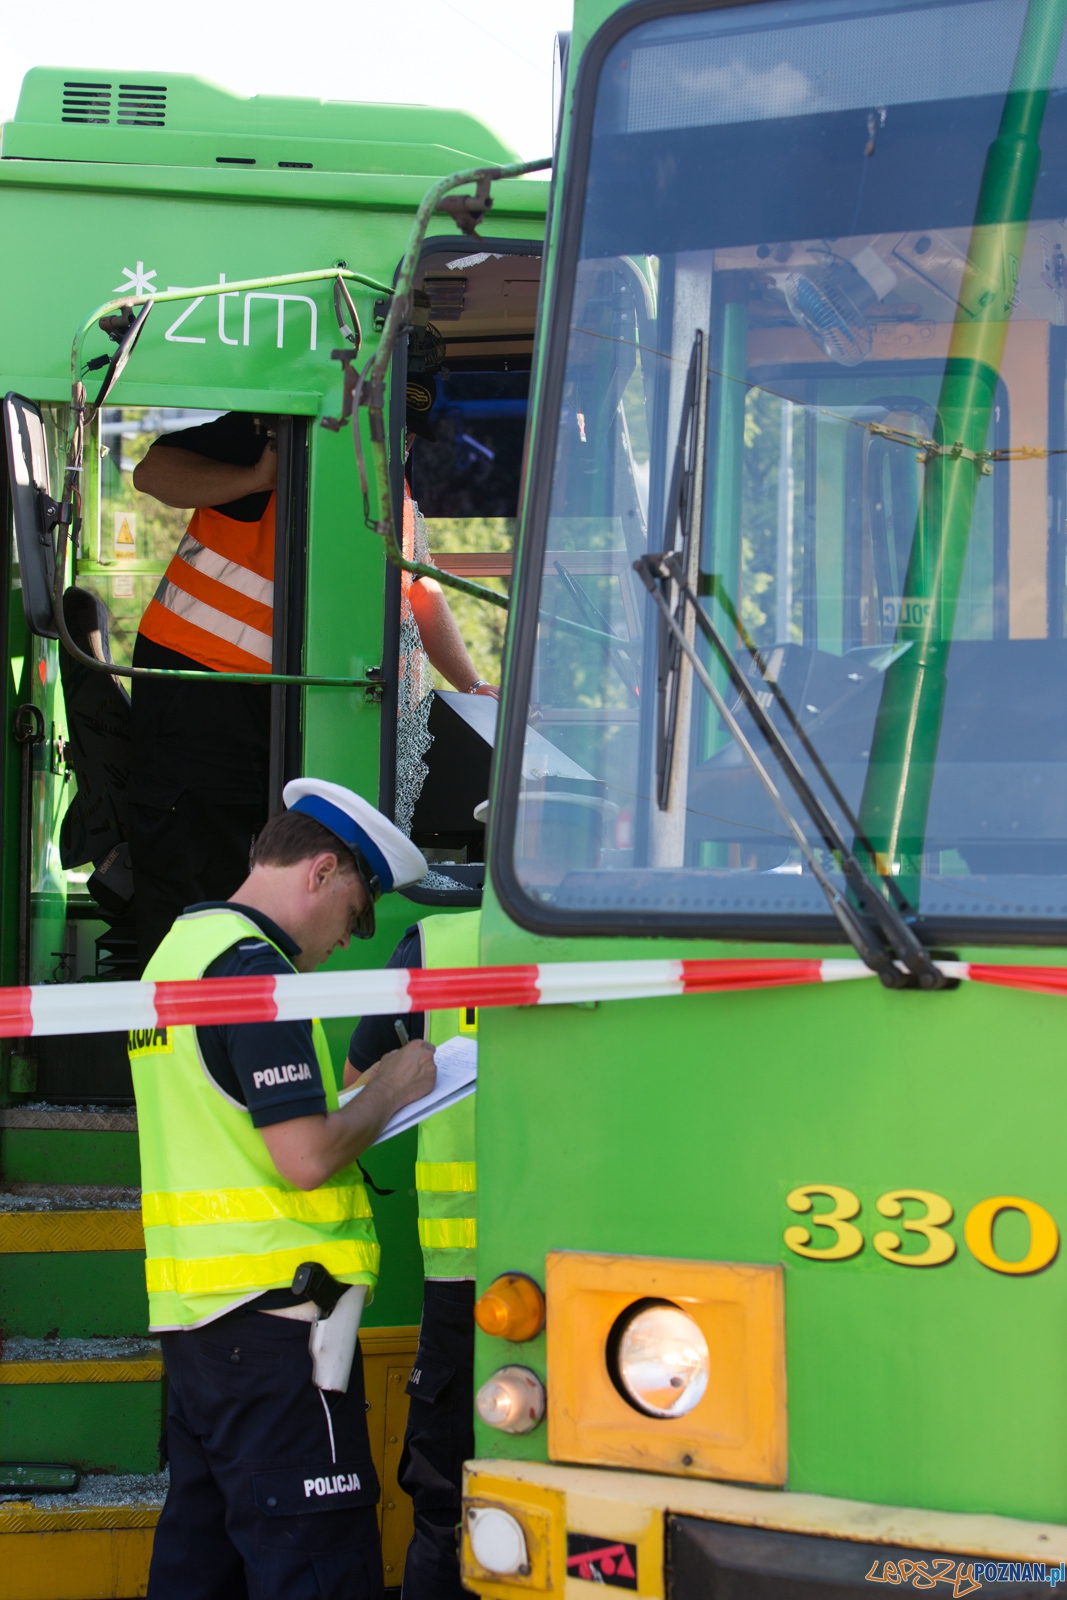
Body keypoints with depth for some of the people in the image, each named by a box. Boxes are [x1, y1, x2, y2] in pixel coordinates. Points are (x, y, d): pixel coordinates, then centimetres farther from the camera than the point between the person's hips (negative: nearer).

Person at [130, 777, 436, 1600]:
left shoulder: (178, 952, 18)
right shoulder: (254, 967, -13)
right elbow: (306, 1157, -19)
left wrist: (350, 1087, 15)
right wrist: (389, 1091, -3)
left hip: (190, 1307, 10)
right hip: (273, 1310, -10)